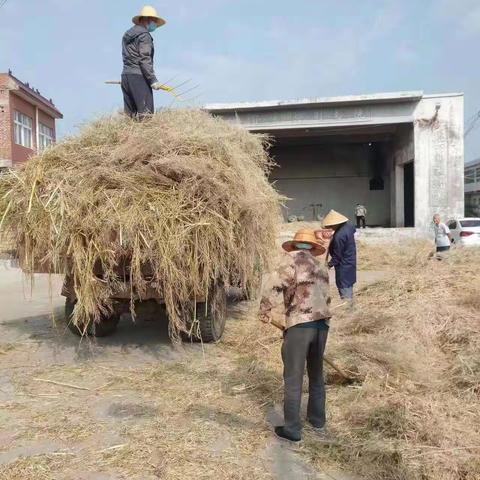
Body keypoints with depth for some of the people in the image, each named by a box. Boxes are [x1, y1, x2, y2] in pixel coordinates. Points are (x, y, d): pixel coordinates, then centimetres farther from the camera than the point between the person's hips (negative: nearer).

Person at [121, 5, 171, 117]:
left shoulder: (127, 35, 21)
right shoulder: (144, 35, -6)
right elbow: (145, 60, -14)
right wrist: (154, 82, -16)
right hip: (139, 76, -9)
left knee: (130, 115, 6)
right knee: (145, 113, -13)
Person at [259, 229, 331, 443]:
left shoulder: (292, 258, -1)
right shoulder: (322, 268, 21)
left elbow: (275, 285, -13)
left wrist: (265, 310, 0)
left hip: (299, 324, -7)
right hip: (322, 323, 7)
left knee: (293, 379, 4)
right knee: (316, 375, 22)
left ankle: (292, 430, 13)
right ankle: (318, 422, 36)